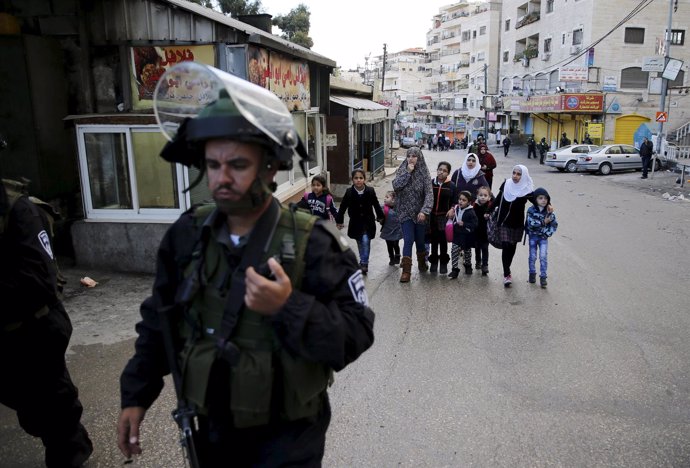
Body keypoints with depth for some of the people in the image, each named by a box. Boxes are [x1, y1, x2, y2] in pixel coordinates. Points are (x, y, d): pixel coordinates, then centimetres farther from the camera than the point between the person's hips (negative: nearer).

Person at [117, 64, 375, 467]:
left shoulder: (313, 242, -19)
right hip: (212, 431, 5)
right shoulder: (187, 234, -5)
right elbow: (159, 321, 6)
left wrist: (289, 308, -33)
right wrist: (136, 394, 7)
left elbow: (356, 334, -20)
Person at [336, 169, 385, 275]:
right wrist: (339, 221, 1)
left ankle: (364, 263, -2)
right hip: (355, 223, 1)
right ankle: (364, 262, 27)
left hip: (368, 222, -1)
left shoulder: (370, 191, -10)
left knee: (366, 241, -14)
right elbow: (343, 207, -1)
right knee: (360, 243, 11)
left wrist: (380, 216, 14)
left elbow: (376, 204, 4)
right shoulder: (349, 192, -10)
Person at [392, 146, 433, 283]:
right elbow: (396, 186, -15)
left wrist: (424, 211, -23)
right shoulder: (402, 171, 1)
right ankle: (406, 271, -5)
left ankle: (422, 263, 38)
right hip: (406, 212, 0)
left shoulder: (424, 173, -5)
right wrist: (407, 172, -19)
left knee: (420, 240, 13)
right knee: (408, 241, -8)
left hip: (420, 213, 0)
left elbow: (429, 194, -12)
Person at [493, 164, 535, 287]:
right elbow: (498, 199, 7)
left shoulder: (527, 190, -9)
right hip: (504, 222, 0)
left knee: (512, 247, 10)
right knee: (505, 247, -9)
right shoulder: (506, 184, -4)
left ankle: (507, 271, 29)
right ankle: (506, 274, -6)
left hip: (517, 223, 0)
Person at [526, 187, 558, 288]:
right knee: (532, 256, 9)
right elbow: (531, 224, -23)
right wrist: (543, 222, -23)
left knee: (543, 257, -5)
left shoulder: (549, 211, -6)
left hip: (543, 237, 0)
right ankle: (532, 273, 29)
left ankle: (543, 277, 5)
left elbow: (554, 225, -6)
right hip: (533, 236, 0)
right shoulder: (531, 210, -11)